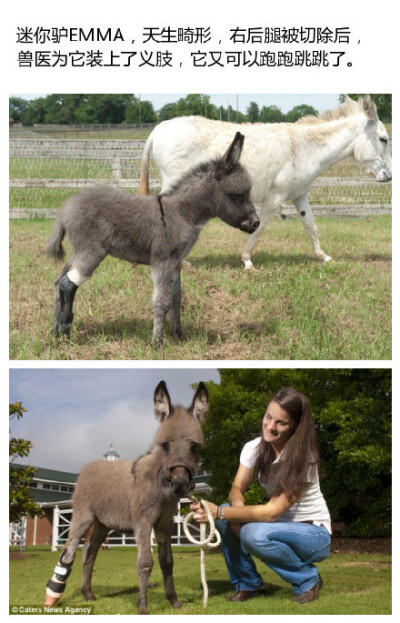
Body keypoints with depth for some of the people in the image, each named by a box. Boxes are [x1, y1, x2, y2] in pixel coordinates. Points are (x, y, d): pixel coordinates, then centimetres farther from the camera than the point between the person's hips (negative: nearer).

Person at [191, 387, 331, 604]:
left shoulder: (303, 458, -23)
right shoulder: (254, 448, -4)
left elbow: (272, 512, -29)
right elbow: (237, 488, -6)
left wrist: (219, 512, -38)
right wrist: (237, 508, -32)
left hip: (314, 534, -6)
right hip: (280, 525, 6)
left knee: (254, 534, -34)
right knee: (225, 519, -18)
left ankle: (308, 578, -8)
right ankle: (249, 584, 1)